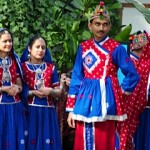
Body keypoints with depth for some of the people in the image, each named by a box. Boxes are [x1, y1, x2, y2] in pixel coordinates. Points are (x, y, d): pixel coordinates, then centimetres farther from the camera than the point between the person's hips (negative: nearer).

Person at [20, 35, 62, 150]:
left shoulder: (51, 67, 9)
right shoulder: (22, 67, 2)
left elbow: (59, 92, 9)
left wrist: (50, 91, -11)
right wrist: (34, 92, -15)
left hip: (47, 111, 2)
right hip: (29, 111, -2)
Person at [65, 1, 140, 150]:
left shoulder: (116, 48, -3)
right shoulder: (83, 47, 7)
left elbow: (132, 75, 2)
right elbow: (76, 77, 7)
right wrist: (71, 108, 4)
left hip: (105, 99, -3)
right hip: (85, 100, 3)